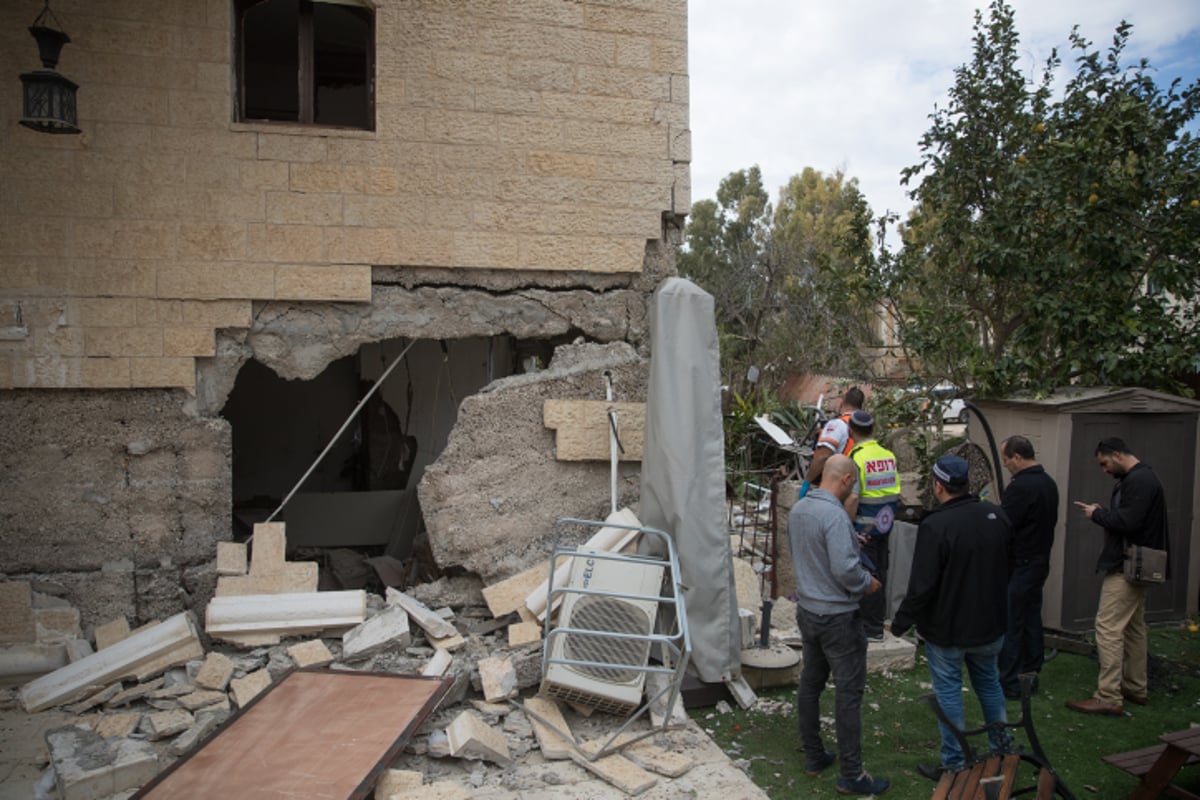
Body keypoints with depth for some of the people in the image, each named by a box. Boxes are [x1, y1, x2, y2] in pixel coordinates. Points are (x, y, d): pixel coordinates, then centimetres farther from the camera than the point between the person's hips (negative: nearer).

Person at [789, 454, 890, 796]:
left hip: (806, 610, 8)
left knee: (810, 682, 16)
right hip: (837, 616, -8)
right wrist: (868, 582, -7)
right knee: (849, 691, 2)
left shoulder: (797, 510, 3)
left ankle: (813, 755, 29)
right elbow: (845, 570, -26)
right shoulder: (835, 515, -23)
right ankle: (851, 774, 11)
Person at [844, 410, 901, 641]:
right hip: (884, 524, 7)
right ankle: (878, 620, 30)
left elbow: (852, 497, -23)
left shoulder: (856, 458, -18)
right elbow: (896, 492, 10)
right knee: (880, 572, 17)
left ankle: (872, 629, 9)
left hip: (864, 527, -7)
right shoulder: (889, 455, 3)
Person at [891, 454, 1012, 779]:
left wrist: (901, 621, -11)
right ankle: (1003, 750, 37)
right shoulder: (997, 515, -3)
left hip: (947, 628, -7)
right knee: (989, 682, 24)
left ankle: (954, 763, 17)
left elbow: (921, 585, -24)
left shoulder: (935, 526, -26)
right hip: (990, 624, 7)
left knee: (948, 691, 7)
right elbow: (1009, 567, 12)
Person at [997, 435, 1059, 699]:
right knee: (1032, 618, 17)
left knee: (1010, 625, -2)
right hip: (1040, 560, 10)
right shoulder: (1049, 482, 9)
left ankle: (1010, 683, 3)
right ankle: (1031, 674, 27)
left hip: (1019, 566, -9)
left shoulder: (1020, 486, -22)